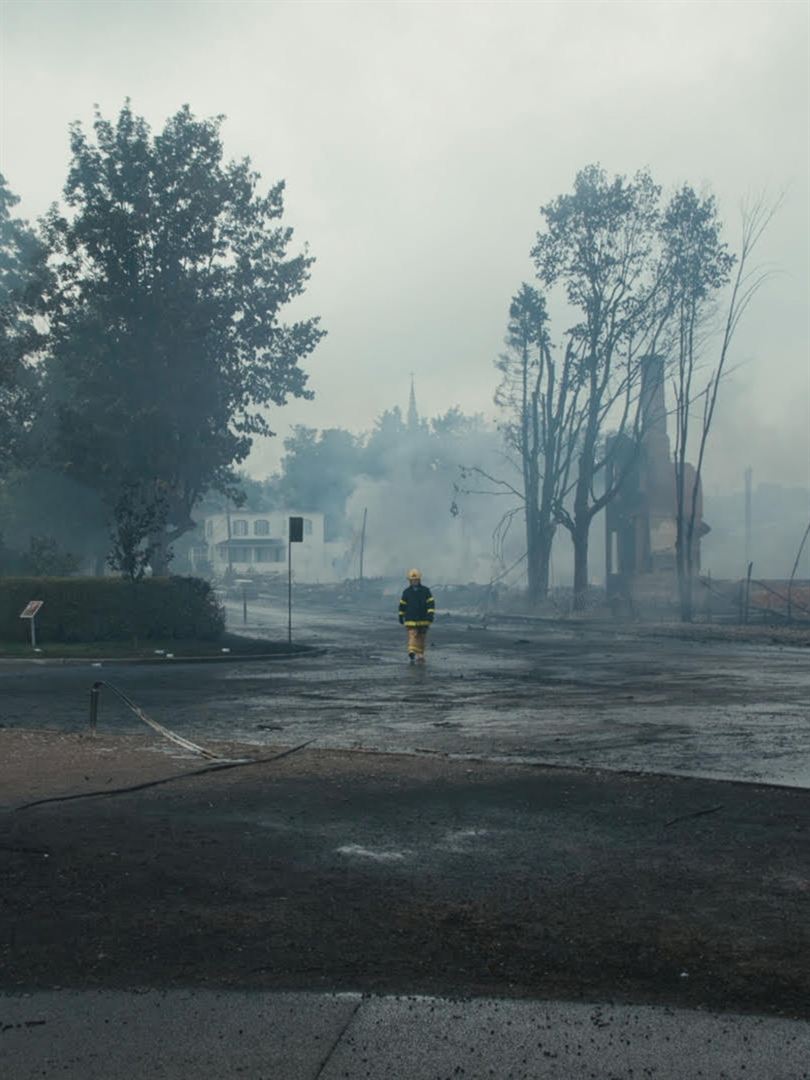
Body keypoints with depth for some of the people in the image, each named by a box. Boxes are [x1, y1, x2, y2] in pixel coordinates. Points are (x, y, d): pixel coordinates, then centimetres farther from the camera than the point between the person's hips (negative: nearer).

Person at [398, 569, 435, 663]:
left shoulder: (426, 590, 3)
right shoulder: (406, 592, 4)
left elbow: (431, 603, -1)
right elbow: (402, 605, 8)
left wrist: (431, 614, -9)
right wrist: (401, 616, 9)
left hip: (423, 619, 1)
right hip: (411, 620, -1)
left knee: (422, 637, 4)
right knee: (412, 635, -8)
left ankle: (420, 655, 7)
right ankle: (412, 653, -15)